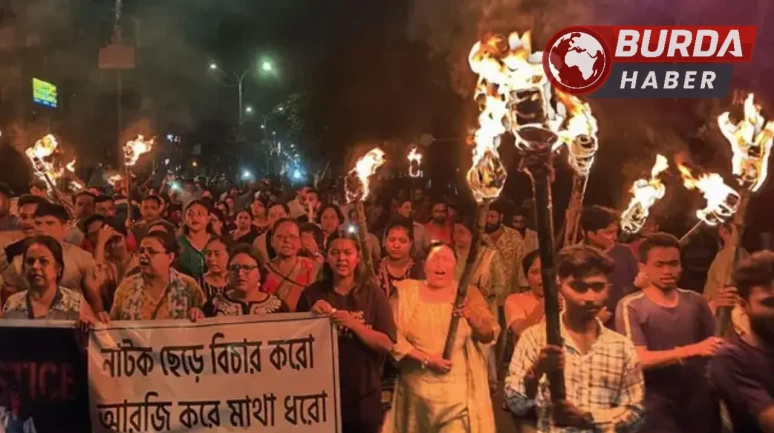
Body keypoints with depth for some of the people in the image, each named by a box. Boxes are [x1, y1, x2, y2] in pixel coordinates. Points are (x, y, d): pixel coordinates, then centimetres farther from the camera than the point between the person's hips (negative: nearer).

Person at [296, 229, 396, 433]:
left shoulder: (373, 294, -2)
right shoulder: (312, 294, 2)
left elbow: (387, 344, -9)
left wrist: (354, 324, -23)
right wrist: (311, 316, -11)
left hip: (363, 396, -1)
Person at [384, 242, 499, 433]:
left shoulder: (468, 293, 4)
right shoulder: (406, 291, 3)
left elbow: (490, 335, -6)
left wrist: (470, 315, -25)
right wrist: (425, 359, -14)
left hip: (458, 392, -1)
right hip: (416, 389, 1)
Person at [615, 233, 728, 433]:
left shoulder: (695, 301, 9)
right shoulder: (631, 306, -6)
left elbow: (715, 346, 10)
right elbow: (640, 359, -16)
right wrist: (693, 349, -24)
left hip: (700, 396, 4)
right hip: (657, 399, -4)